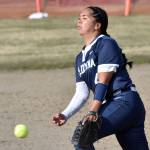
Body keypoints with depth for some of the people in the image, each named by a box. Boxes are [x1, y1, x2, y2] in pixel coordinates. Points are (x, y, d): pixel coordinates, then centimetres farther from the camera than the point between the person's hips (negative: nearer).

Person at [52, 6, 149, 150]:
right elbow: (81, 93, 14)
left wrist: (92, 112, -22)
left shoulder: (106, 44, -6)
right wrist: (65, 115, -2)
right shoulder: (80, 58, 19)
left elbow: (103, 82, -14)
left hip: (124, 102, -9)